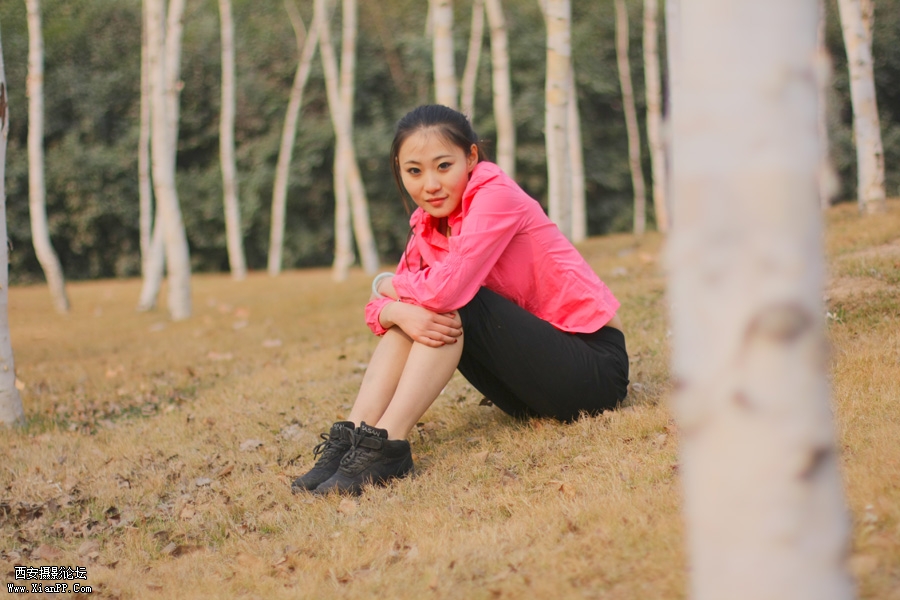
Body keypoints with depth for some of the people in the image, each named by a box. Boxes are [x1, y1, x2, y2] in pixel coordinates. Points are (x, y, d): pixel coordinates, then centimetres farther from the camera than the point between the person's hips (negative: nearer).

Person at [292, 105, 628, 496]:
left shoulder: (495, 195, -18)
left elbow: (448, 287, -31)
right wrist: (399, 312, -24)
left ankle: (386, 445, -26)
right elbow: (378, 306, 1)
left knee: (453, 303, -24)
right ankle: (350, 437, -14)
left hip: (595, 367, -7)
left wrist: (388, 285, -10)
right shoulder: (429, 223, 5)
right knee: (416, 310, -5)